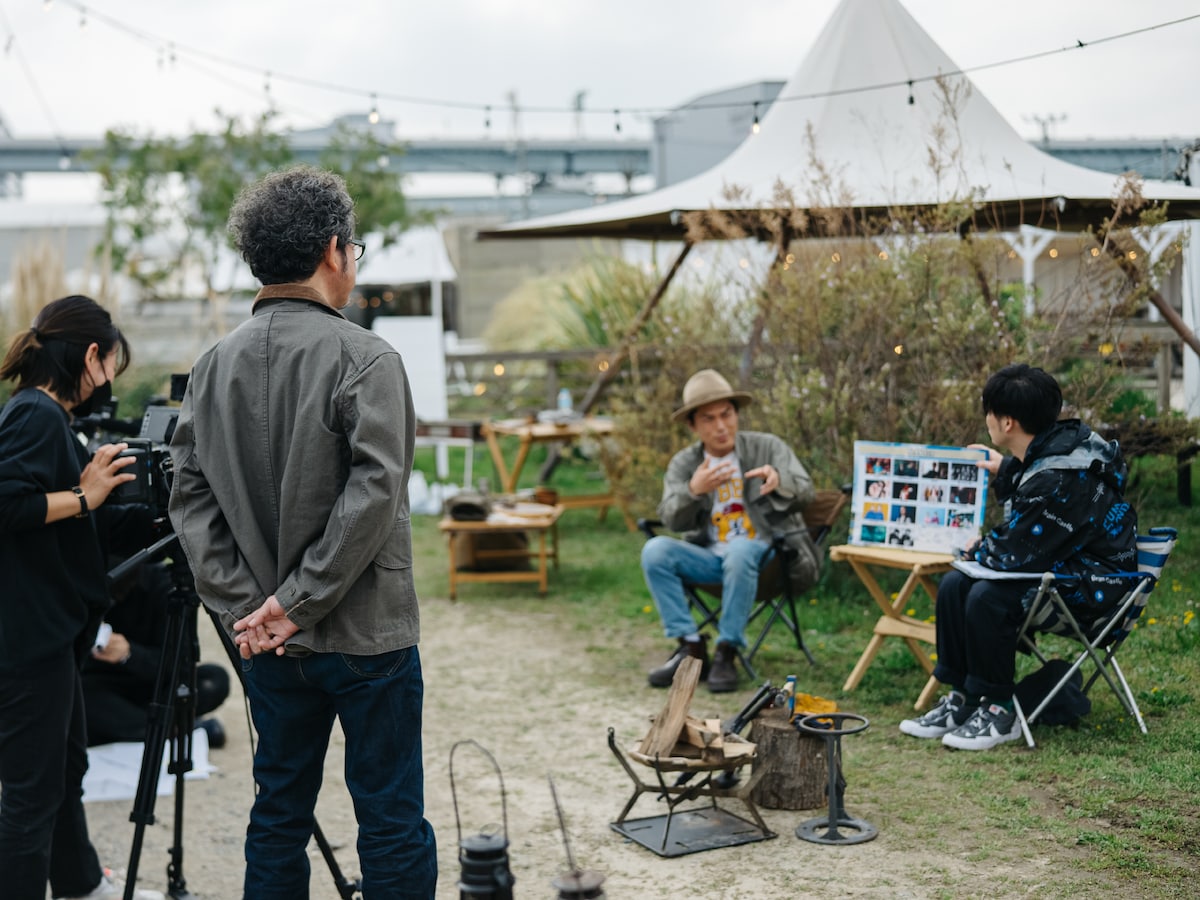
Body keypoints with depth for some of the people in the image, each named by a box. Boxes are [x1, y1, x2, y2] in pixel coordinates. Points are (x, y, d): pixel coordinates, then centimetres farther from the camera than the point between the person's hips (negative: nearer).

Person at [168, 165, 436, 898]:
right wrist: (299, 602, -14)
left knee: (280, 811, 16)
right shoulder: (364, 359, -13)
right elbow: (372, 496, -21)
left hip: (268, 640, 6)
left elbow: (191, 497, 1)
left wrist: (242, 606, -3)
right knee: (393, 823, 4)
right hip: (366, 634, -5)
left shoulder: (216, 364, 4)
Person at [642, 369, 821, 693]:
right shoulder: (684, 464, 5)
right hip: (709, 557, 3)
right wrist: (693, 490, -29)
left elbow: (805, 490, -11)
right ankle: (691, 646, -16)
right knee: (655, 550, -23)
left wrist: (779, 479, -34)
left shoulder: (767, 447, 0)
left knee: (741, 550, -37)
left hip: (764, 554, -3)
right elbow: (672, 520, -7)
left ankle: (727, 651, -25)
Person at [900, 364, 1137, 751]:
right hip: (1061, 564, 10)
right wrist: (1005, 471, 25)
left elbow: (1013, 554, -24)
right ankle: (962, 699, 6)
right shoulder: (1048, 452, 2)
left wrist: (976, 550, -5)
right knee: (954, 584, 1)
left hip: (1092, 586, -10)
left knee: (988, 597, -28)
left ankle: (1000, 712, -12)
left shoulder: (1059, 479, -28)